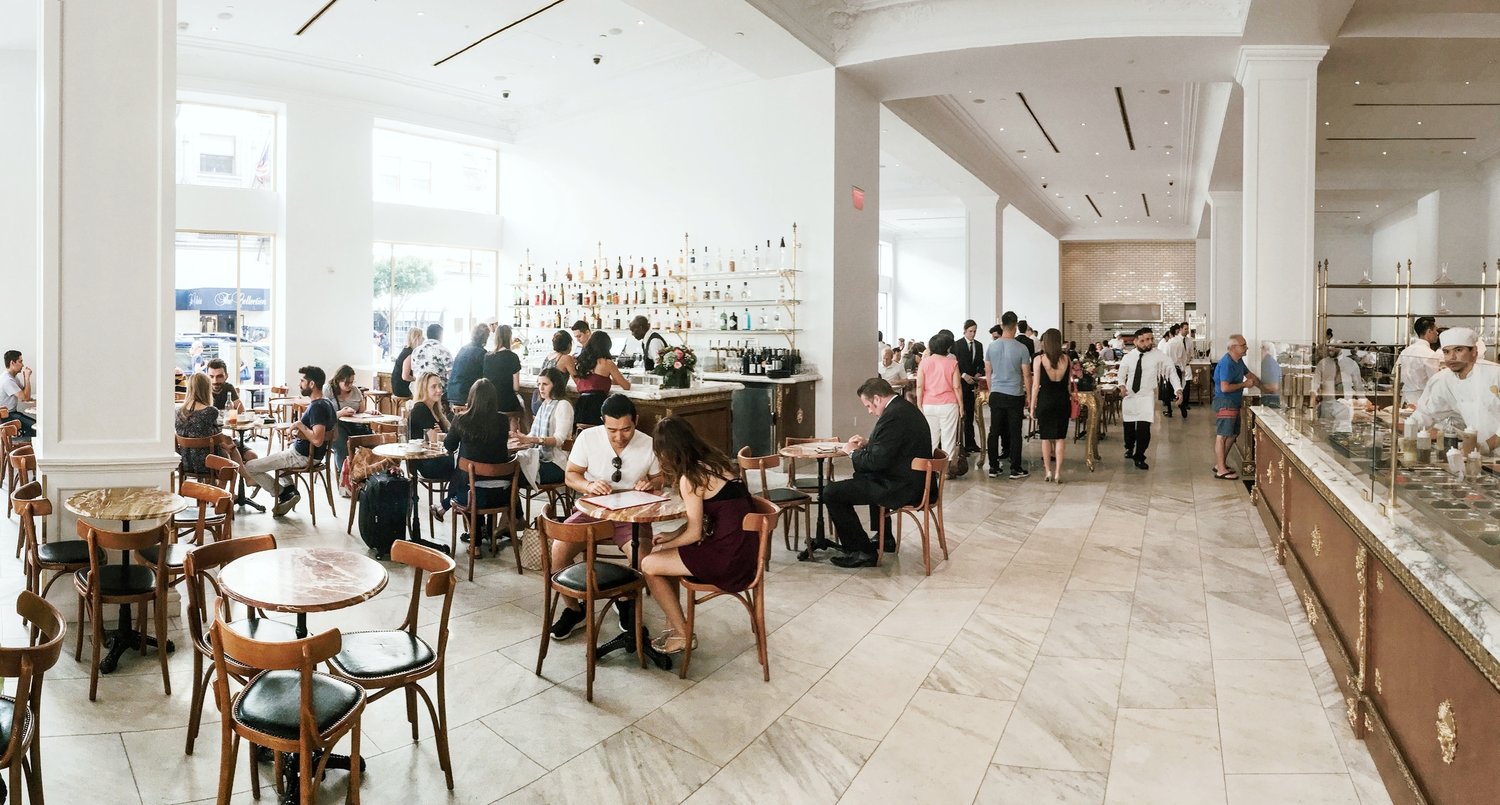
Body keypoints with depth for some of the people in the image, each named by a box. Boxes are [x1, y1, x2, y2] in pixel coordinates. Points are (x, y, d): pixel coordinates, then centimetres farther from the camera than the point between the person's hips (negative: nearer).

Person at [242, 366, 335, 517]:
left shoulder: (317, 407, -24)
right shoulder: (327, 404, 5)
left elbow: (317, 440, -34)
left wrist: (300, 425, -20)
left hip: (302, 456, -10)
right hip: (314, 454, 10)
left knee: (249, 467, 0)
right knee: (273, 457, 37)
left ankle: (284, 494, 4)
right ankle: (289, 488, 17)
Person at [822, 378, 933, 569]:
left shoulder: (893, 416, -22)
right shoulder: (906, 408, 10)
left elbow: (877, 460, -23)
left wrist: (853, 453, -5)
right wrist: (868, 444, 11)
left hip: (901, 488, -11)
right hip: (916, 480, 11)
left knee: (831, 493, -11)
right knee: (862, 477, 38)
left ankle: (862, 552, -4)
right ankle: (885, 539, 42)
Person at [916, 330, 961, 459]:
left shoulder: (924, 362, -1)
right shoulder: (952, 363, -4)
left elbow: (919, 386, -3)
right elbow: (956, 387, -4)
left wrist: (919, 405, 3)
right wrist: (961, 405, 4)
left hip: (928, 406, 2)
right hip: (948, 405, -2)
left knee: (931, 439, 9)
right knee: (948, 439, 5)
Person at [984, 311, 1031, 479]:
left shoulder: (991, 346, 0)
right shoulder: (1021, 348, -9)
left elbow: (988, 372, 8)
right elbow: (1026, 375, -5)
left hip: (996, 394, 3)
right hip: (1015, 395, -3)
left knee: (994, 432, 7)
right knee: (1015, 432, 4)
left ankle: (993, 467, 12)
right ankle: (1015, 469, 9)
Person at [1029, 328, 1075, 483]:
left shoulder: (1038, 359, -8)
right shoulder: (1067, 359, -1)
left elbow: (1036, 385, -7)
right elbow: (1069, 385, 4)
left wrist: (1032, 406, -1)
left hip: (1045, 401, -2)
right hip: (1063, 401, 2)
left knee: (1046, 437, 10)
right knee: (1060, 437, 8)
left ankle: (1049, 472, 14)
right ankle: (1058, 473, 7)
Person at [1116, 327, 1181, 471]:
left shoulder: (1158, 355, -7)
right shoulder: (1128, 357, -1)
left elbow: (1171, 370, -5)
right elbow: (1122, 374, 9)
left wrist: (1178, 389, -16)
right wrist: (1122, 385, -12)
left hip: (1147, 397, -2)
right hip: (1129, 395, 2)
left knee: (1144, 429, -13)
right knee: (1128, 426, 16)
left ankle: (1139, 457, 4)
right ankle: (1129, 448, 47)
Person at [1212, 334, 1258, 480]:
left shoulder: (1239, 361, 8)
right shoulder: (1226, 364, -22)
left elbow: (1249, 374, 25)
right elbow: (1225, 388, -27)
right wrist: (1244, 385, -16)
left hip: (1233, 403, 10)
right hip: (1224, 403, -10)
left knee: (1232, 434, 16)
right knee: (1222, 436, -6)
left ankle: (1220, 464, 26)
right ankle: (1221, 471, -3)